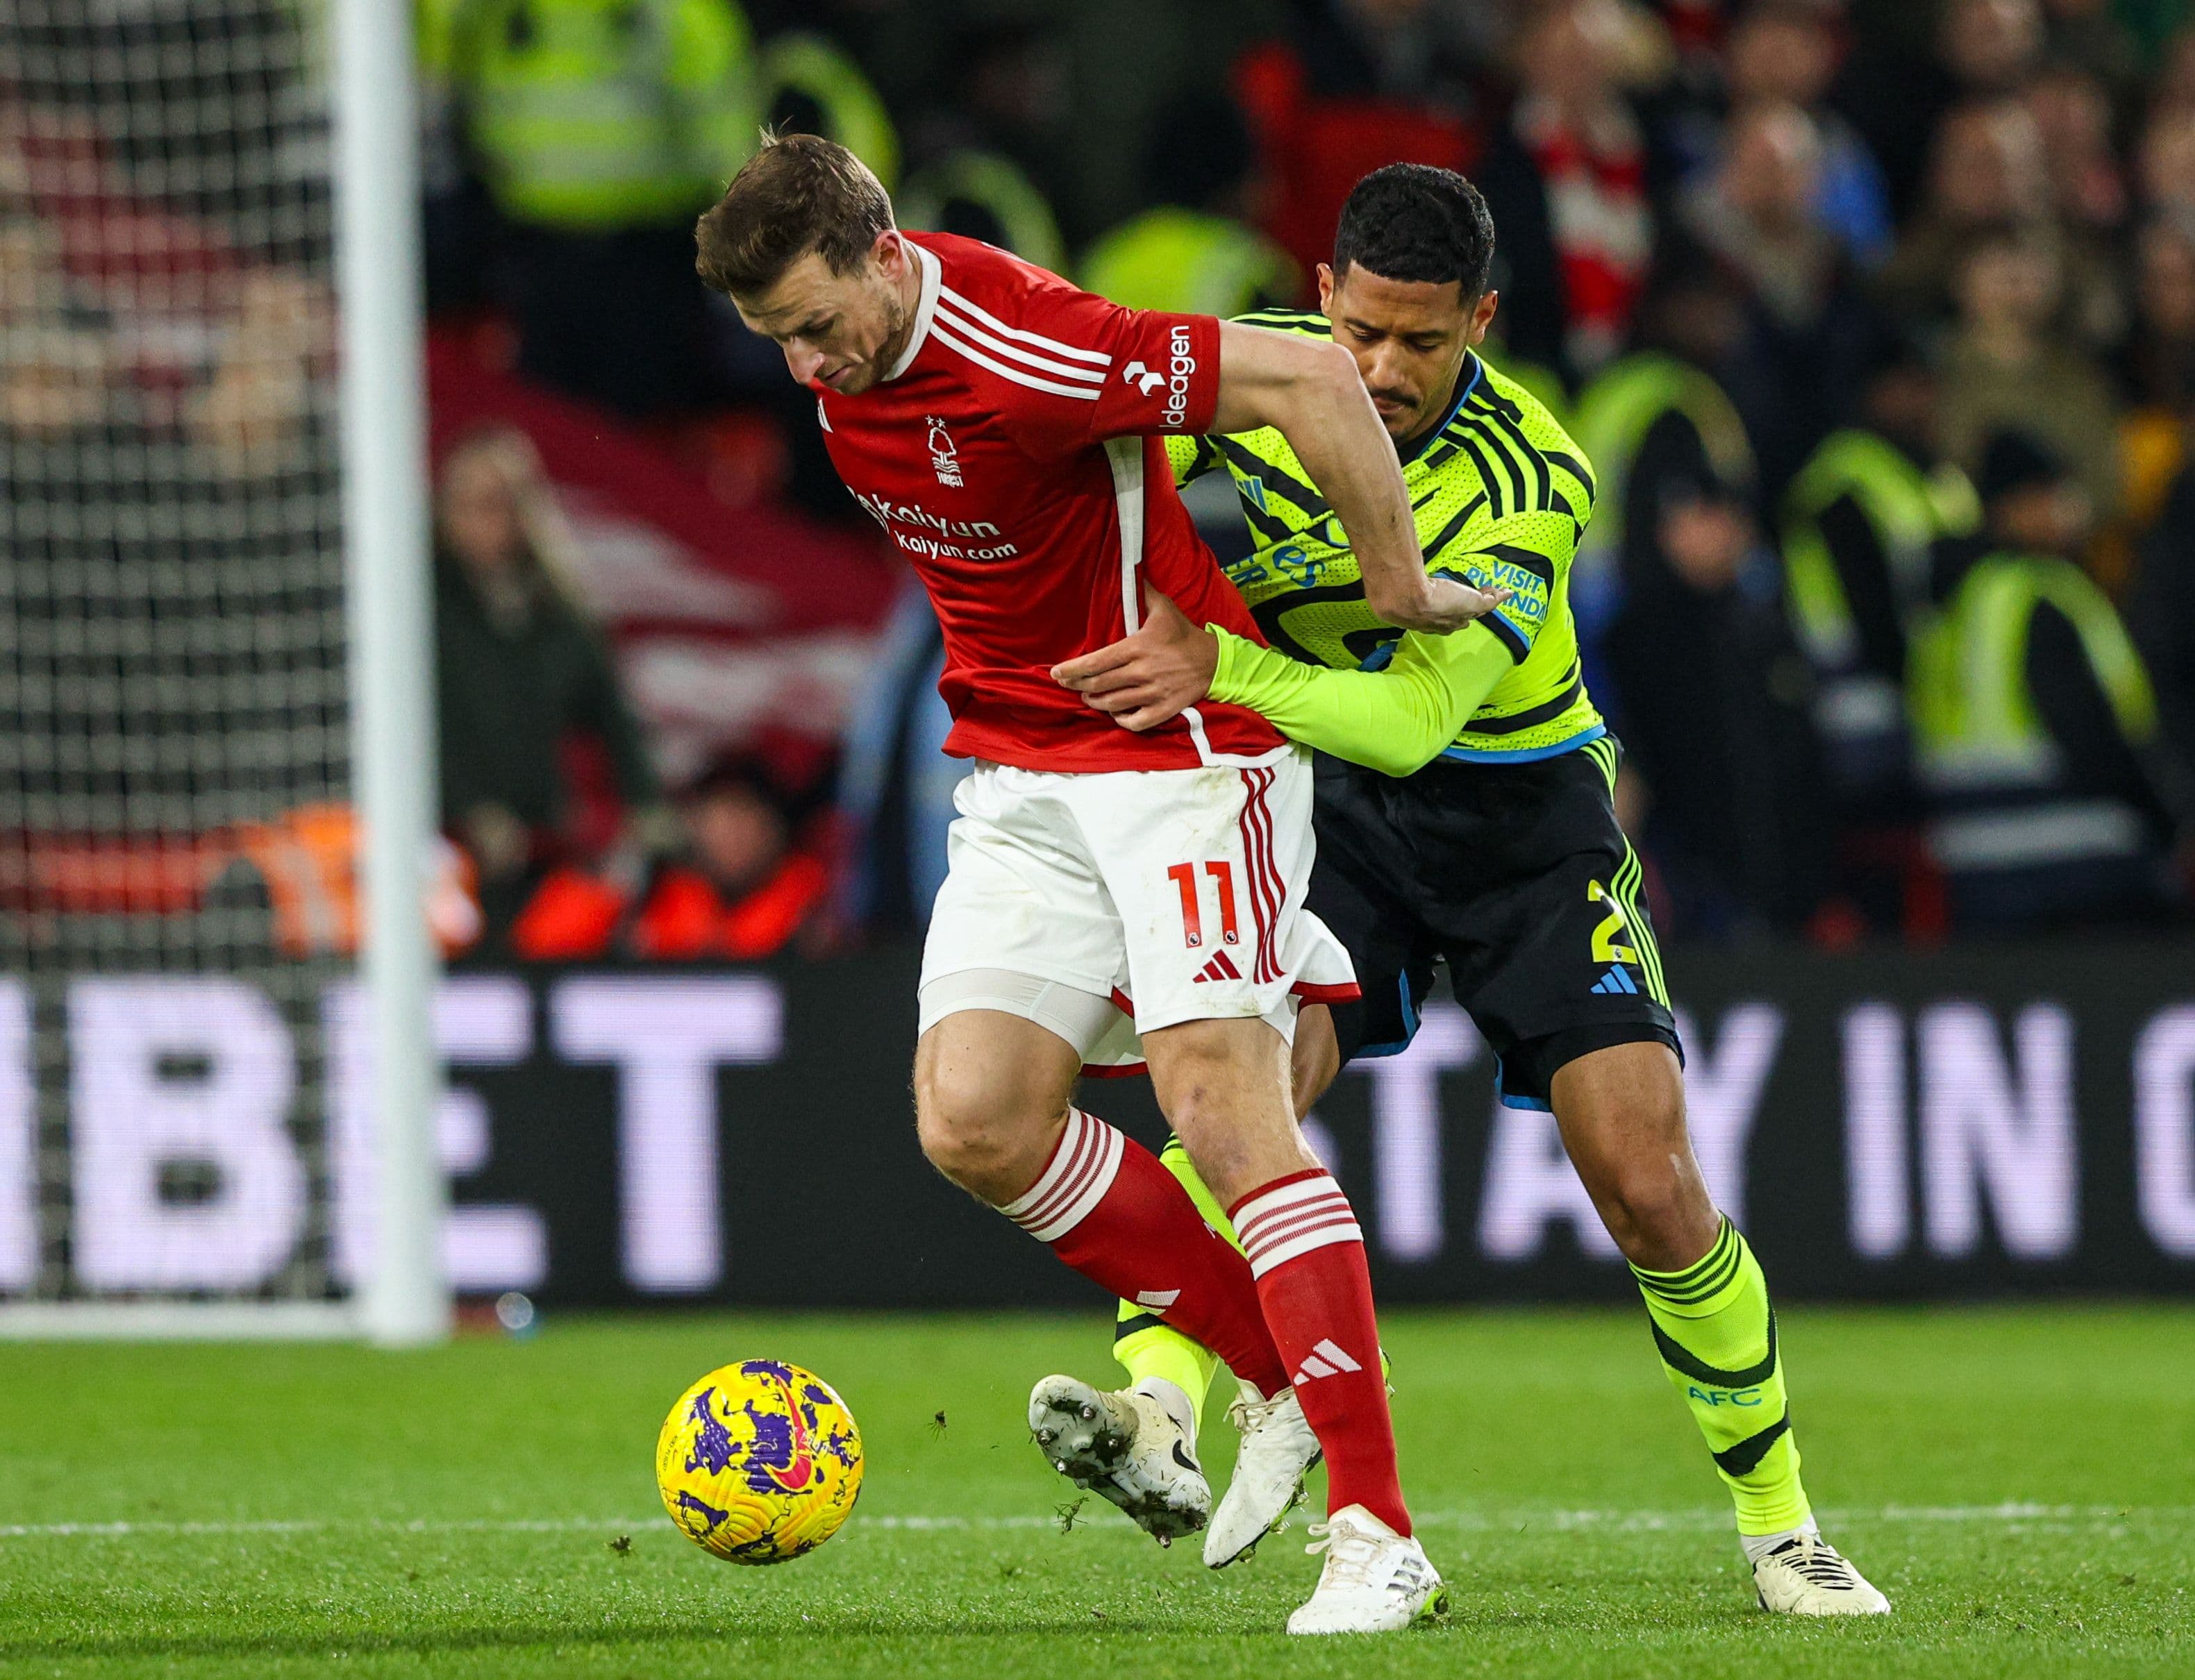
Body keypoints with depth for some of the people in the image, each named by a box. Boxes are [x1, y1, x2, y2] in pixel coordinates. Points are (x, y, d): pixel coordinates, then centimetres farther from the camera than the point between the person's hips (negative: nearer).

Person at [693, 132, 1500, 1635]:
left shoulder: (1024, 355, -27)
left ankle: (1379, 1535, -17)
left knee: (1224, 1103, -17)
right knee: (973, 1119, -8)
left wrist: (1397, 586, -17)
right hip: (1019, 768, 8)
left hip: (1187, 748, -8)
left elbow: (1309, 380, -26)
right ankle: (1285, 1371, 7)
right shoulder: (843, 353, 0)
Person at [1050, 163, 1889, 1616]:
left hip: (1521, 811, -2)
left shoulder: (1532, 482, -25)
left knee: (1651, 1190, -9)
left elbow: (1414, 717, -33)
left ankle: (1777, 1518, 9)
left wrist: (1222, 667, -45)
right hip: (1335, 803, 2)